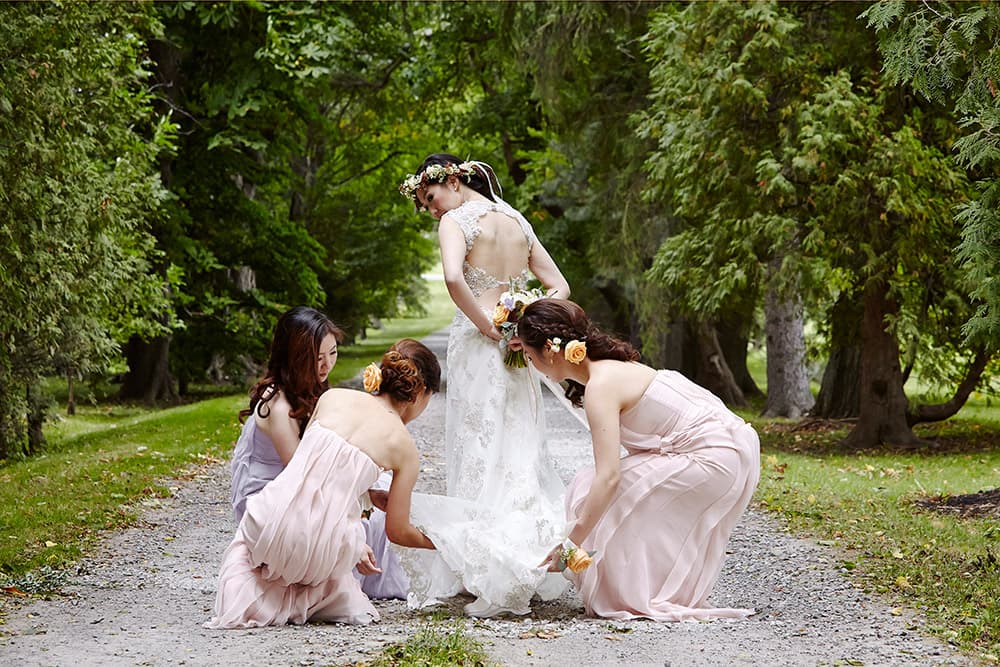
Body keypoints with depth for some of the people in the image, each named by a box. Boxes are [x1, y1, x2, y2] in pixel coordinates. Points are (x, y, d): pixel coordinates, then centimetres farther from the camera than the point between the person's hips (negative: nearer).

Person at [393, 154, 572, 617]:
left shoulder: (458, 220, -6)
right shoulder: (517, 221, 15)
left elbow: (454, 278, -26)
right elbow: (560, 288, 14)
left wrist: (488, 327, -16)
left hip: (478, 347, -6)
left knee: (478, 455, -4)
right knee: (519, 454, 10)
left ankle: (484, 573, -7)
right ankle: (528, 562, 9)